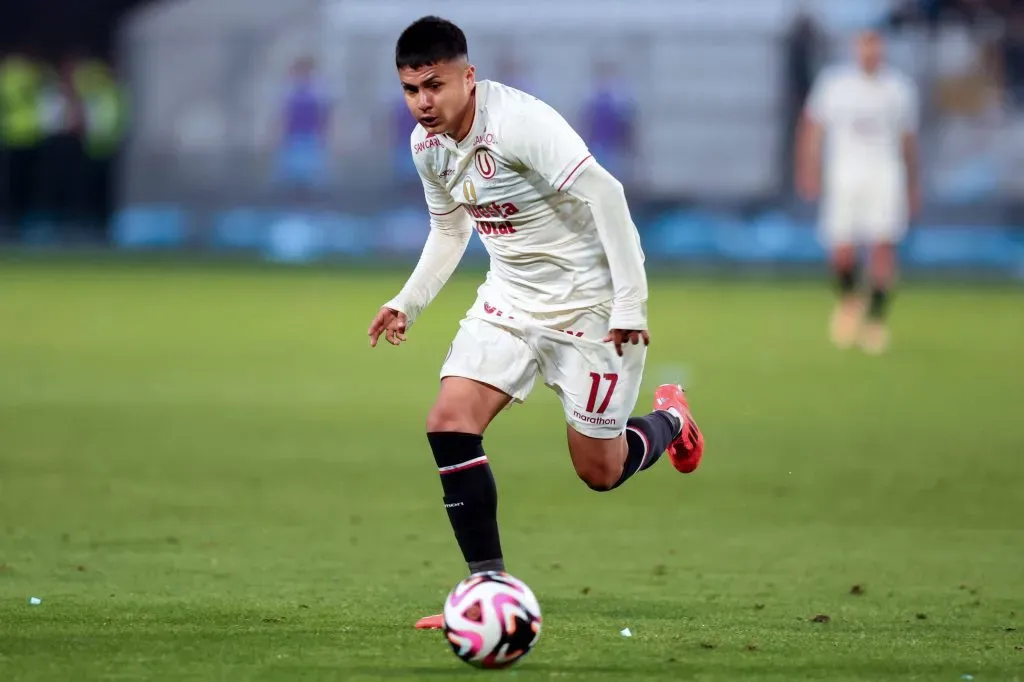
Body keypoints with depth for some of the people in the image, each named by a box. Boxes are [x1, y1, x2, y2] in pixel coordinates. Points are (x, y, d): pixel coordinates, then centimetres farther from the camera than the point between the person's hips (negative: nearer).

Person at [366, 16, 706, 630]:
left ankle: (670, 422, 36)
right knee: (450, 423, -14)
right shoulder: (428, 146, 0)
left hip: (588, 299, -7)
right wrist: (409, 302, 10)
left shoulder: (520, 121, -26)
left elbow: (604, 196, -27)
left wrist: (630, 302, -28)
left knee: (599, 471, 1)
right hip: (511, 297, 7)